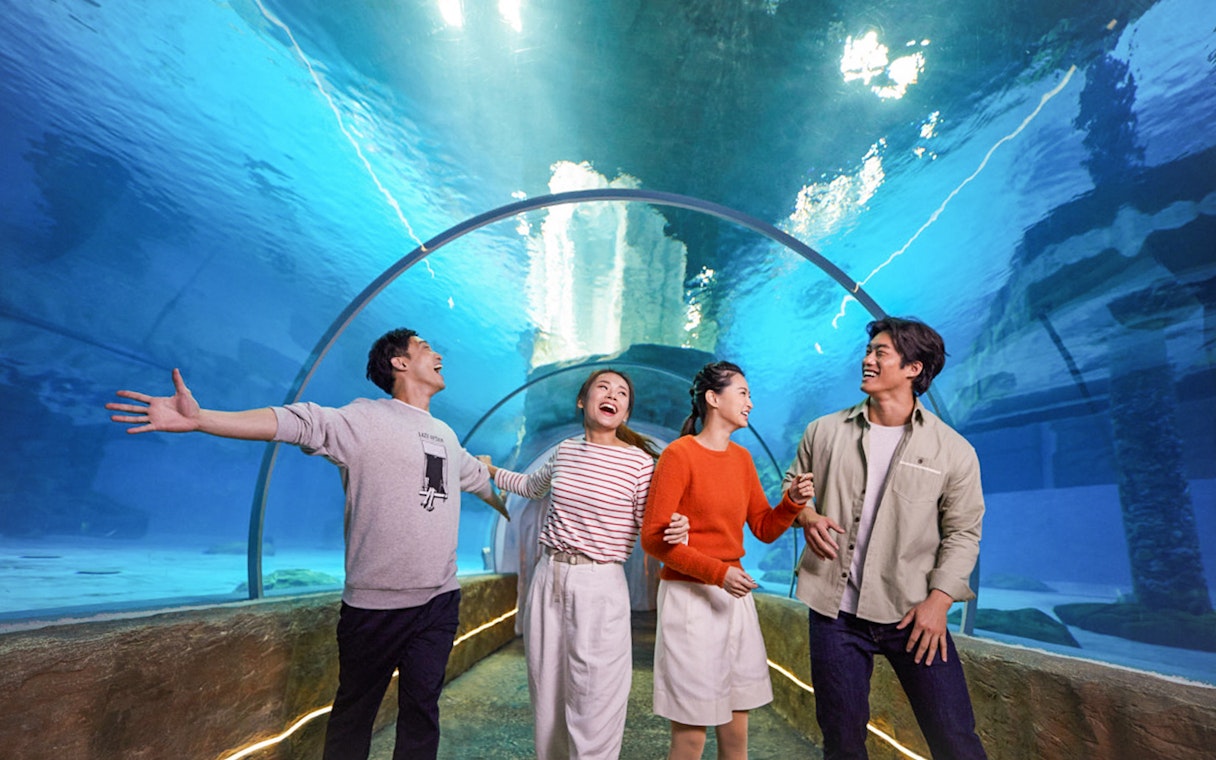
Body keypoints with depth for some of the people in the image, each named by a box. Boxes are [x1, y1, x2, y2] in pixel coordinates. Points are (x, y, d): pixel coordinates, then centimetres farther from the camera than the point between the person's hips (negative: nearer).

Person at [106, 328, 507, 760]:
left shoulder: (446, 435, 12)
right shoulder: (366, 418, -8)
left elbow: (479, 478, 28)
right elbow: (296, 422, -20)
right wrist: (199, 419, -33)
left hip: (439, 602, 5)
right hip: (376, 604, -4)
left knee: (421, 710, 10)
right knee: (354, 711, 12)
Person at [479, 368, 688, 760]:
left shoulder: (639, 461, -9)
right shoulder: (565, 450, 6)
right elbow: (533, 485, 27)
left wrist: (677, 530, -28)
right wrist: (492, 471, 37)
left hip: (600, 586, -4)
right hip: (547, 579, 5)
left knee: (594, 704, -2)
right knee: (546, 693, 15)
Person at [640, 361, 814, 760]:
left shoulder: (742, 457, 8)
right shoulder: (679, 454, -12)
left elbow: (764, 529, 11)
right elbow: (653, 537, -14)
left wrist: (792, 502, -7)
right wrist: (717, 572, -19)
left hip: (734, 597, 7)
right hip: (689, 596, -6)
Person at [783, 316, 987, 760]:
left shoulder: (953, 450, -3)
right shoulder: (824, 432, 1)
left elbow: (963, 532, 0)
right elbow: (793, 486, 13)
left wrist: (939, 599, -9)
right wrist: (806, 516, -9)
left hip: (913, 612, -1)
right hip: (835, 610, 2)